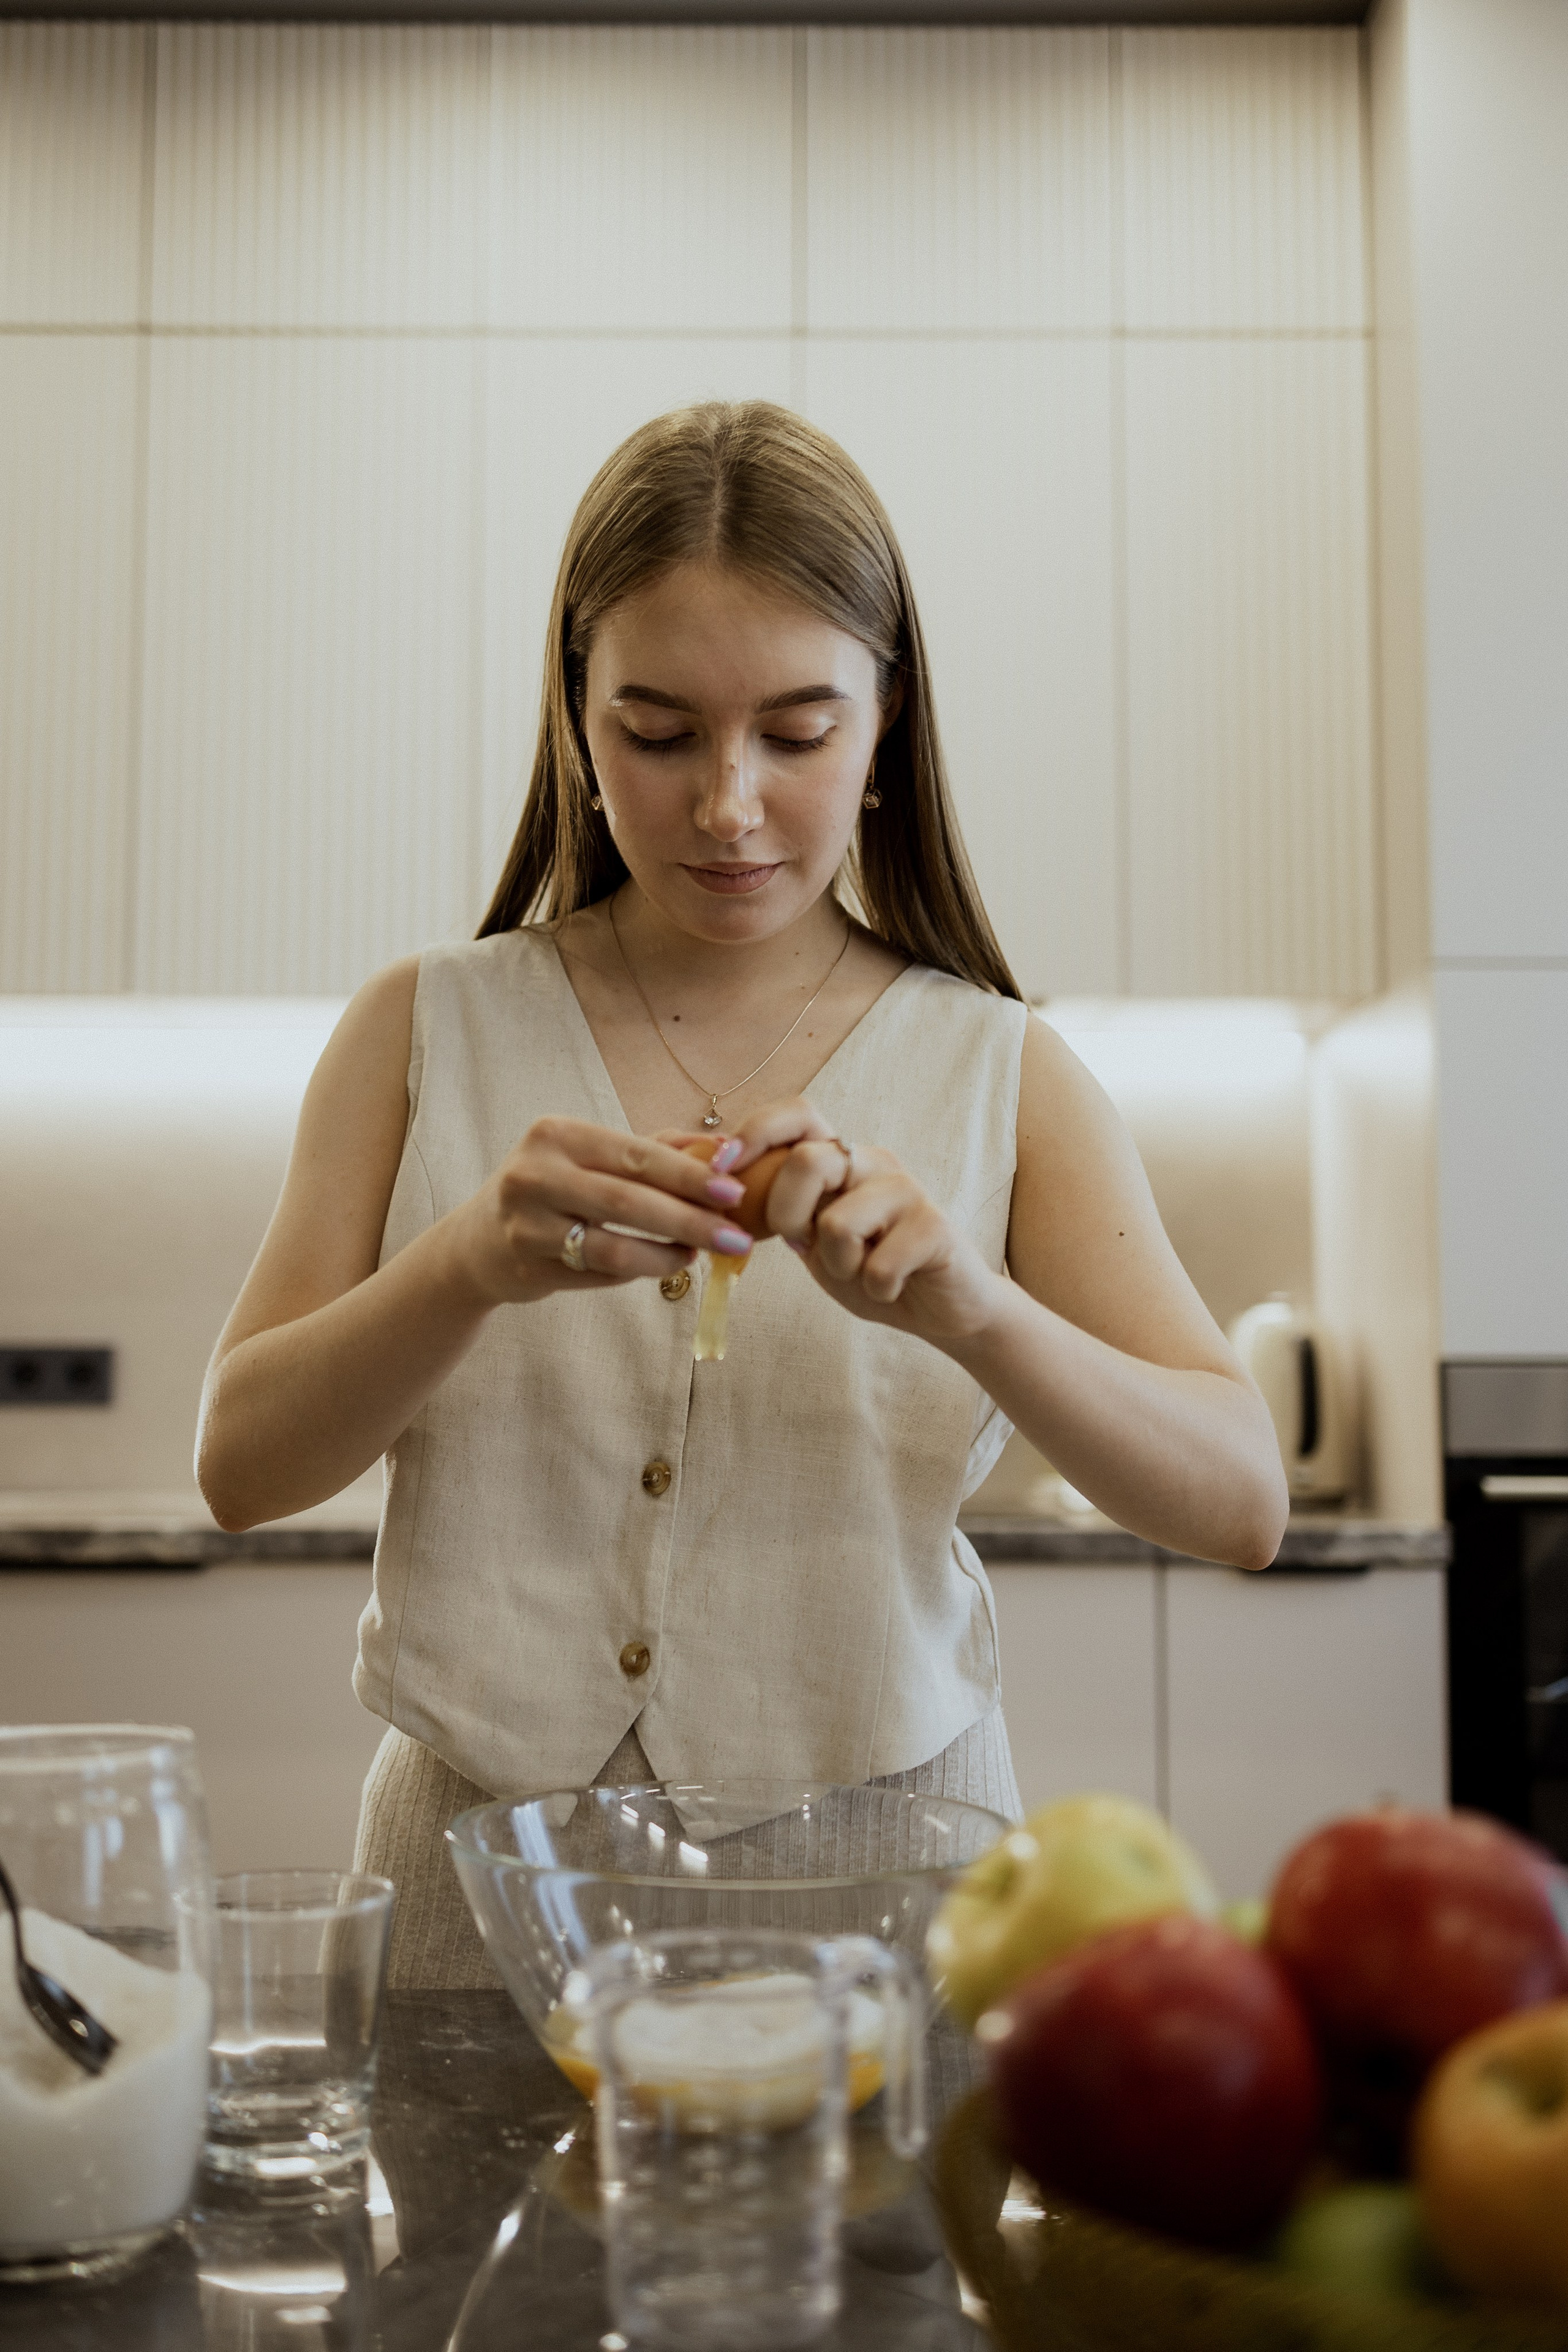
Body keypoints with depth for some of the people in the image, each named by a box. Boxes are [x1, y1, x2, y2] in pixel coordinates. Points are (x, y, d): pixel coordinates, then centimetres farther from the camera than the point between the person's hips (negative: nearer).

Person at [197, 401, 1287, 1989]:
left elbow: (1241, 1504, -4)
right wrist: (474, 1264, -19)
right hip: (489, 1875, 1)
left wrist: (969, 1308, -22)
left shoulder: (1002, 1080, 4)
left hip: (873, 1873, 0)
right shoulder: (427, 1035, 6)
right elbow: (241, 1466, 0)